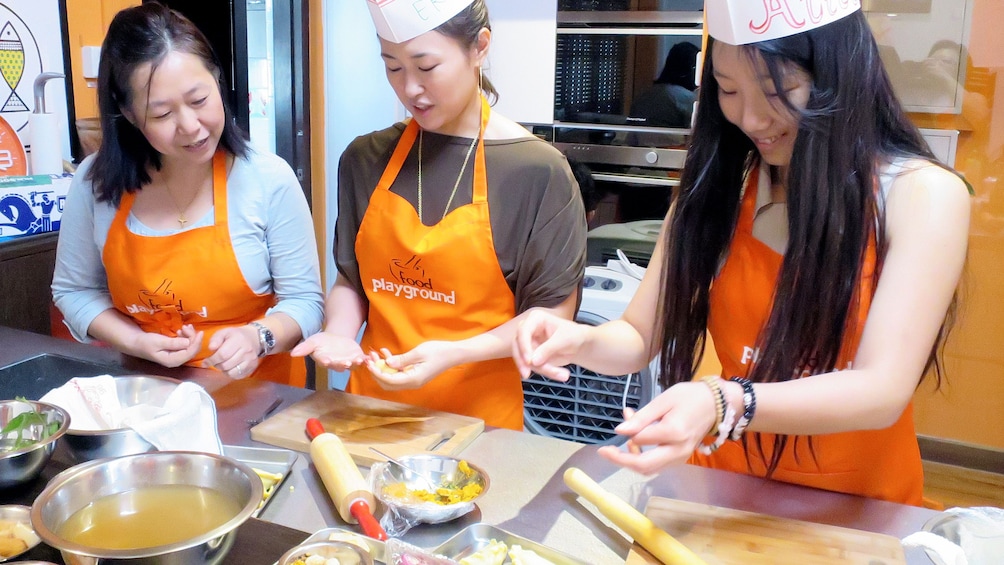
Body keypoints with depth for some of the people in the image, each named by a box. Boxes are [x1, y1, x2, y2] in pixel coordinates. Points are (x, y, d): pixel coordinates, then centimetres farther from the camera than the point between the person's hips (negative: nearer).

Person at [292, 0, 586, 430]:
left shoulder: (537, 171, -11)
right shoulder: (365, 160, 1)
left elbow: (553, 312, -8)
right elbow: (352, 280, 10)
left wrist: (453, 354, -20)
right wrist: (340, 332, -10)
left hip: (479, 414, -3)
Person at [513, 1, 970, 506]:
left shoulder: (924, 194, -12)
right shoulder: (719, 185, -2)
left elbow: (883, 393, -20)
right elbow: (640, 340, 1)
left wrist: (725, 406, -36)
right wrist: (581, 342, -21)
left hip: (856, 515, -1)